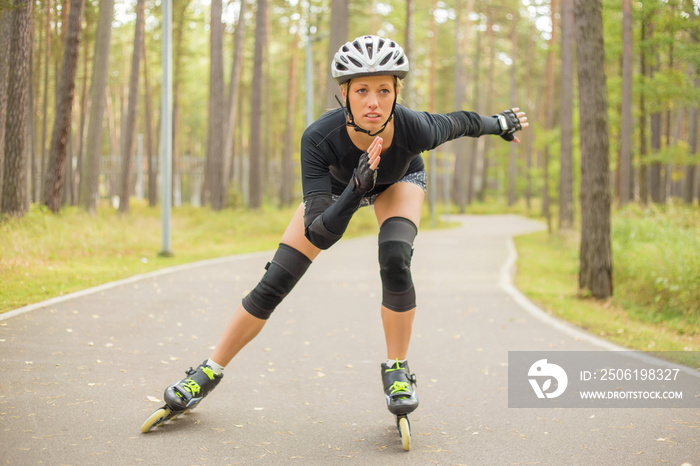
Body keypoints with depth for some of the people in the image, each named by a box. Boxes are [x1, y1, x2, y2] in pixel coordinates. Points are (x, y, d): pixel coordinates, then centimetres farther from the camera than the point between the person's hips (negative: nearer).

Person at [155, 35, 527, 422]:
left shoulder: (416, 129, -40)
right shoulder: (319, 138, -42)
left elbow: (458, 122, -15)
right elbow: (317, 233, -43)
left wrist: (500, 122, 3)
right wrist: (355, 190, -58)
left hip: (399, 181, 0)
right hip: (338, 183, 0)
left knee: (394, 261, -29)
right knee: (272, 286, -5)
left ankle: (397, 370, -7)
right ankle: (210, 371, 12)